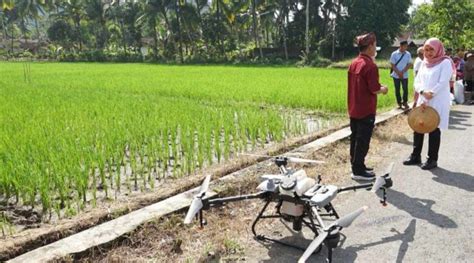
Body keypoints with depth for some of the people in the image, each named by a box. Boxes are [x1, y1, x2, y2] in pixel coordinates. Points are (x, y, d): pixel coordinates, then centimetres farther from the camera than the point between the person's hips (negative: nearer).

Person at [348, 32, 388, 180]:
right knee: (363, 141, 0)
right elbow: (374, 89, -20)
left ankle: (357, 166, 26)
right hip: (366, 110, -8)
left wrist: (378, 88, 19)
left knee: (355, 138, 15)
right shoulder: (370, 65, -19)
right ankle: (358, 171, 6)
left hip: (354, 109, 8)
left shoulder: (354, 63, 8)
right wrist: (383, 89, 1)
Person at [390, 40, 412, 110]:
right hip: (396, 75, -1)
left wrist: (402, 72, -12)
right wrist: (398, 73, -13)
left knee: (405, 89, 2)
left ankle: (405, 102, 16)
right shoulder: (394, 54, -6)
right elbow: (392, 65, -6)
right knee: (397, 90, 6)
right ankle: (399, 103, 16)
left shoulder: (408, 54, 0)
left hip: (405, 75, 1)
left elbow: (409, 64, 0)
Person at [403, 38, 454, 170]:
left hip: (437, 103, -6)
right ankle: (415, 156, 22)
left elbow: (443, 83, -16)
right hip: (422, 101, 6)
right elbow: (417, 81, 5)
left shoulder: (445, 62, -7)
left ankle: (432, 160, 11)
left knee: (434, 130, 1)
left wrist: (430, 94, -17)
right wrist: (423, 92, -13)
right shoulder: (424, 63, 12)